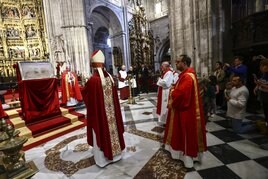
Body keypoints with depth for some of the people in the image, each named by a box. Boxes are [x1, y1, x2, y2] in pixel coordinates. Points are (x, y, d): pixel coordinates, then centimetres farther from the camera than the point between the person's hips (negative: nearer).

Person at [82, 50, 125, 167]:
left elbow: (84, 93, -8)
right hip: (111, 111, 6)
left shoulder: (93, 80, -23)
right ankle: (115, 154, 40)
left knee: (101, 133, 11)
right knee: (112, 129, 20)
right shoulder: (109, 77, -3)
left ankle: (102, 159, 31)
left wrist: (85, 86, 11)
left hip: (98, 111, -5)